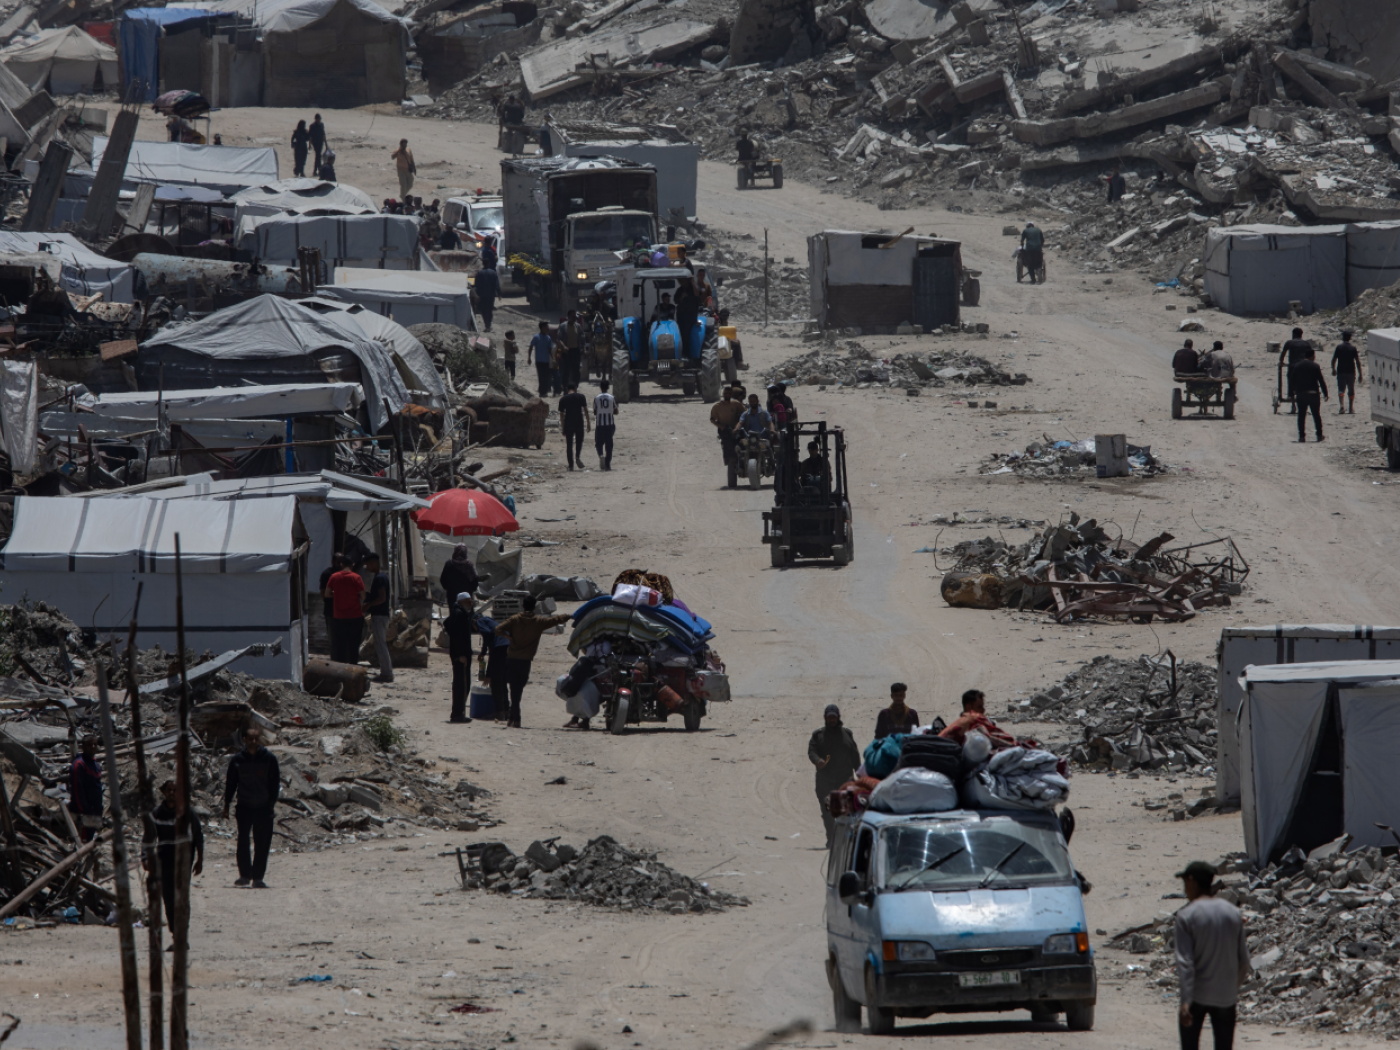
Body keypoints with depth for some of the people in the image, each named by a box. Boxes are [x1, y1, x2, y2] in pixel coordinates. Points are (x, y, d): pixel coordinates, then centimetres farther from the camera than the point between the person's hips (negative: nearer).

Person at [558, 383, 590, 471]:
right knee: (579, 441, 13)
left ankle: (570, 465, 4)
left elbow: (561, 414, 7)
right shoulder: (581, 397, 1)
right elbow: (585, 410, -2)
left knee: (569, 444, 6)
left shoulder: (563, 399, 6)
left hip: (568, 424, 1)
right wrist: (588, 423, 3)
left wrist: (562, 427, 13)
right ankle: (578, 457, -12)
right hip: (579, 423, -1)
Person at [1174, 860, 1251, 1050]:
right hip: (1226, 997, 3)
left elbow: (1185, 962, -17)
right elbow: (1243, 959, 7)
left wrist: (1185, 1002, -20)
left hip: (1197, 994, -3)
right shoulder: (1233, 913, 2)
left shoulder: (1186, 916, -11)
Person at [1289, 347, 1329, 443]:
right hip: (1313, 394, -2)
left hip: (1300, 394, 2)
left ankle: (1302, 436, 0)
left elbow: (1291, 382, 6)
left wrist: (1292, 395, 14)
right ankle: (1319, 435, 7)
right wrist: (1325, 394, 1)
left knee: (1301, 416, 5)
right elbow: (1321, 381, -6)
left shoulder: (1296, 366, 3)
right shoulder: (1315, 366, -5)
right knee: (1316, 415, 6)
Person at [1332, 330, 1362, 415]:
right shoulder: (1353, 349, -3)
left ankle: (1341, 405, -21)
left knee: (1341, 389, 1)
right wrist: (1360, 374, 1)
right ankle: (1351, 408, 16)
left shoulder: (1339, 347, -2)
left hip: (1341, 372, 0)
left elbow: (1333, 360, -1)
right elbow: (1358, 362, -4)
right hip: (1351, 372, 0)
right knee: (1351, 390, 12)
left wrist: (1333, 369, 15)